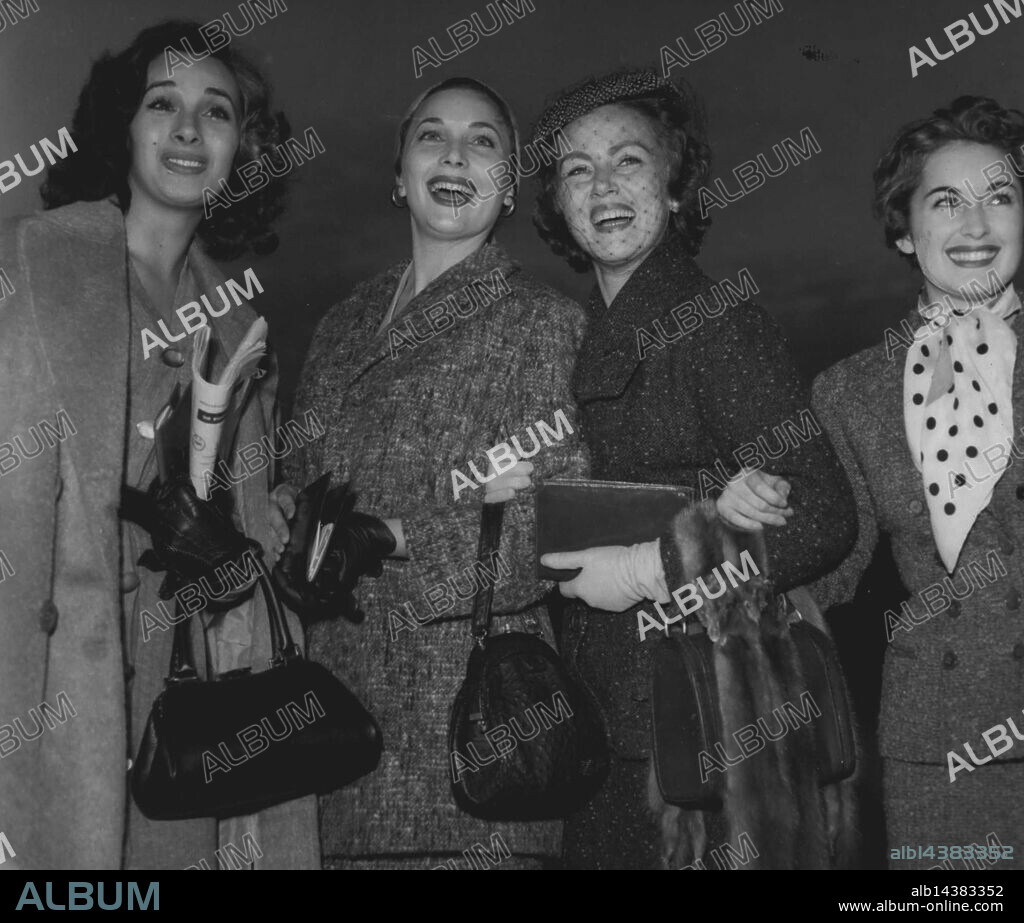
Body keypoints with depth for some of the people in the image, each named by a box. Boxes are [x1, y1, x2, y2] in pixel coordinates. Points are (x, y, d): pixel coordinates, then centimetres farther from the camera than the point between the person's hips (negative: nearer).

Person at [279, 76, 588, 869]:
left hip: (475, 690, -4)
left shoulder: (543, 319, 0)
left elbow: (547, 528, -8)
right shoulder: (345, 324, 16)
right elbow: (299, 489, 12)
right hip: (347, 687, 4)